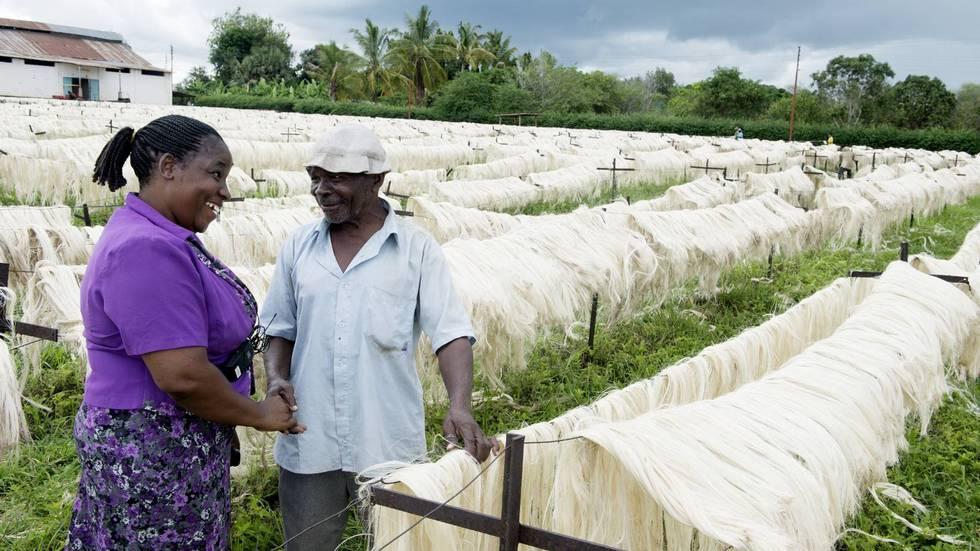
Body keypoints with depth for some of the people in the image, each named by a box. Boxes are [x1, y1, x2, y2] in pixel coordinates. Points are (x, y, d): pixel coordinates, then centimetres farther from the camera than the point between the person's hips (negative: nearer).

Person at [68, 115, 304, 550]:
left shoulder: (164, 238, 9)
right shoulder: (146, 249, -24)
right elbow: (183, 376, -28)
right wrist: (257, 415, -13)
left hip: (178, 444, 10)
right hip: (151, 454, -10)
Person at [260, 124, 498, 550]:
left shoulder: (417, 249, -6)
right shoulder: (298, 246, 4)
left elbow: (451, 333, -12)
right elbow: (280, 328, 11)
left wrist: (459, 407, -27)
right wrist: (276, 377, -8)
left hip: (388, 440, -2)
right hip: (308, 439, 3)